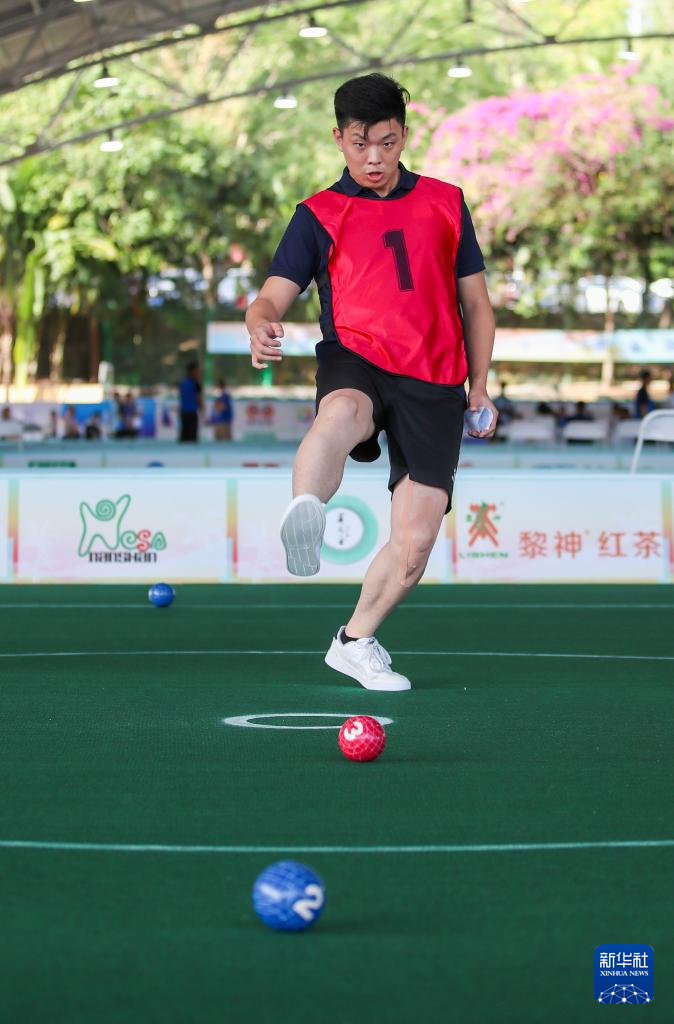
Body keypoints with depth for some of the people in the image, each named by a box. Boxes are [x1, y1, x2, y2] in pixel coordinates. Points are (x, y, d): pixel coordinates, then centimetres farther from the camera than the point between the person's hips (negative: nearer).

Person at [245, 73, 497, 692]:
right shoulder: (320, 215, 10)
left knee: (415, 542, -2)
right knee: (340, 414, -42)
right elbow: (273, 297, 0)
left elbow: (476, 303, 21)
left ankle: (356, 642, 21)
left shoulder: (445, 203, 16)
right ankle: (304, 518, -66)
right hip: (357, 361, -2)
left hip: (436, 384, 2)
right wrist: (263, 325, -24)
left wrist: (479, 387, 13)